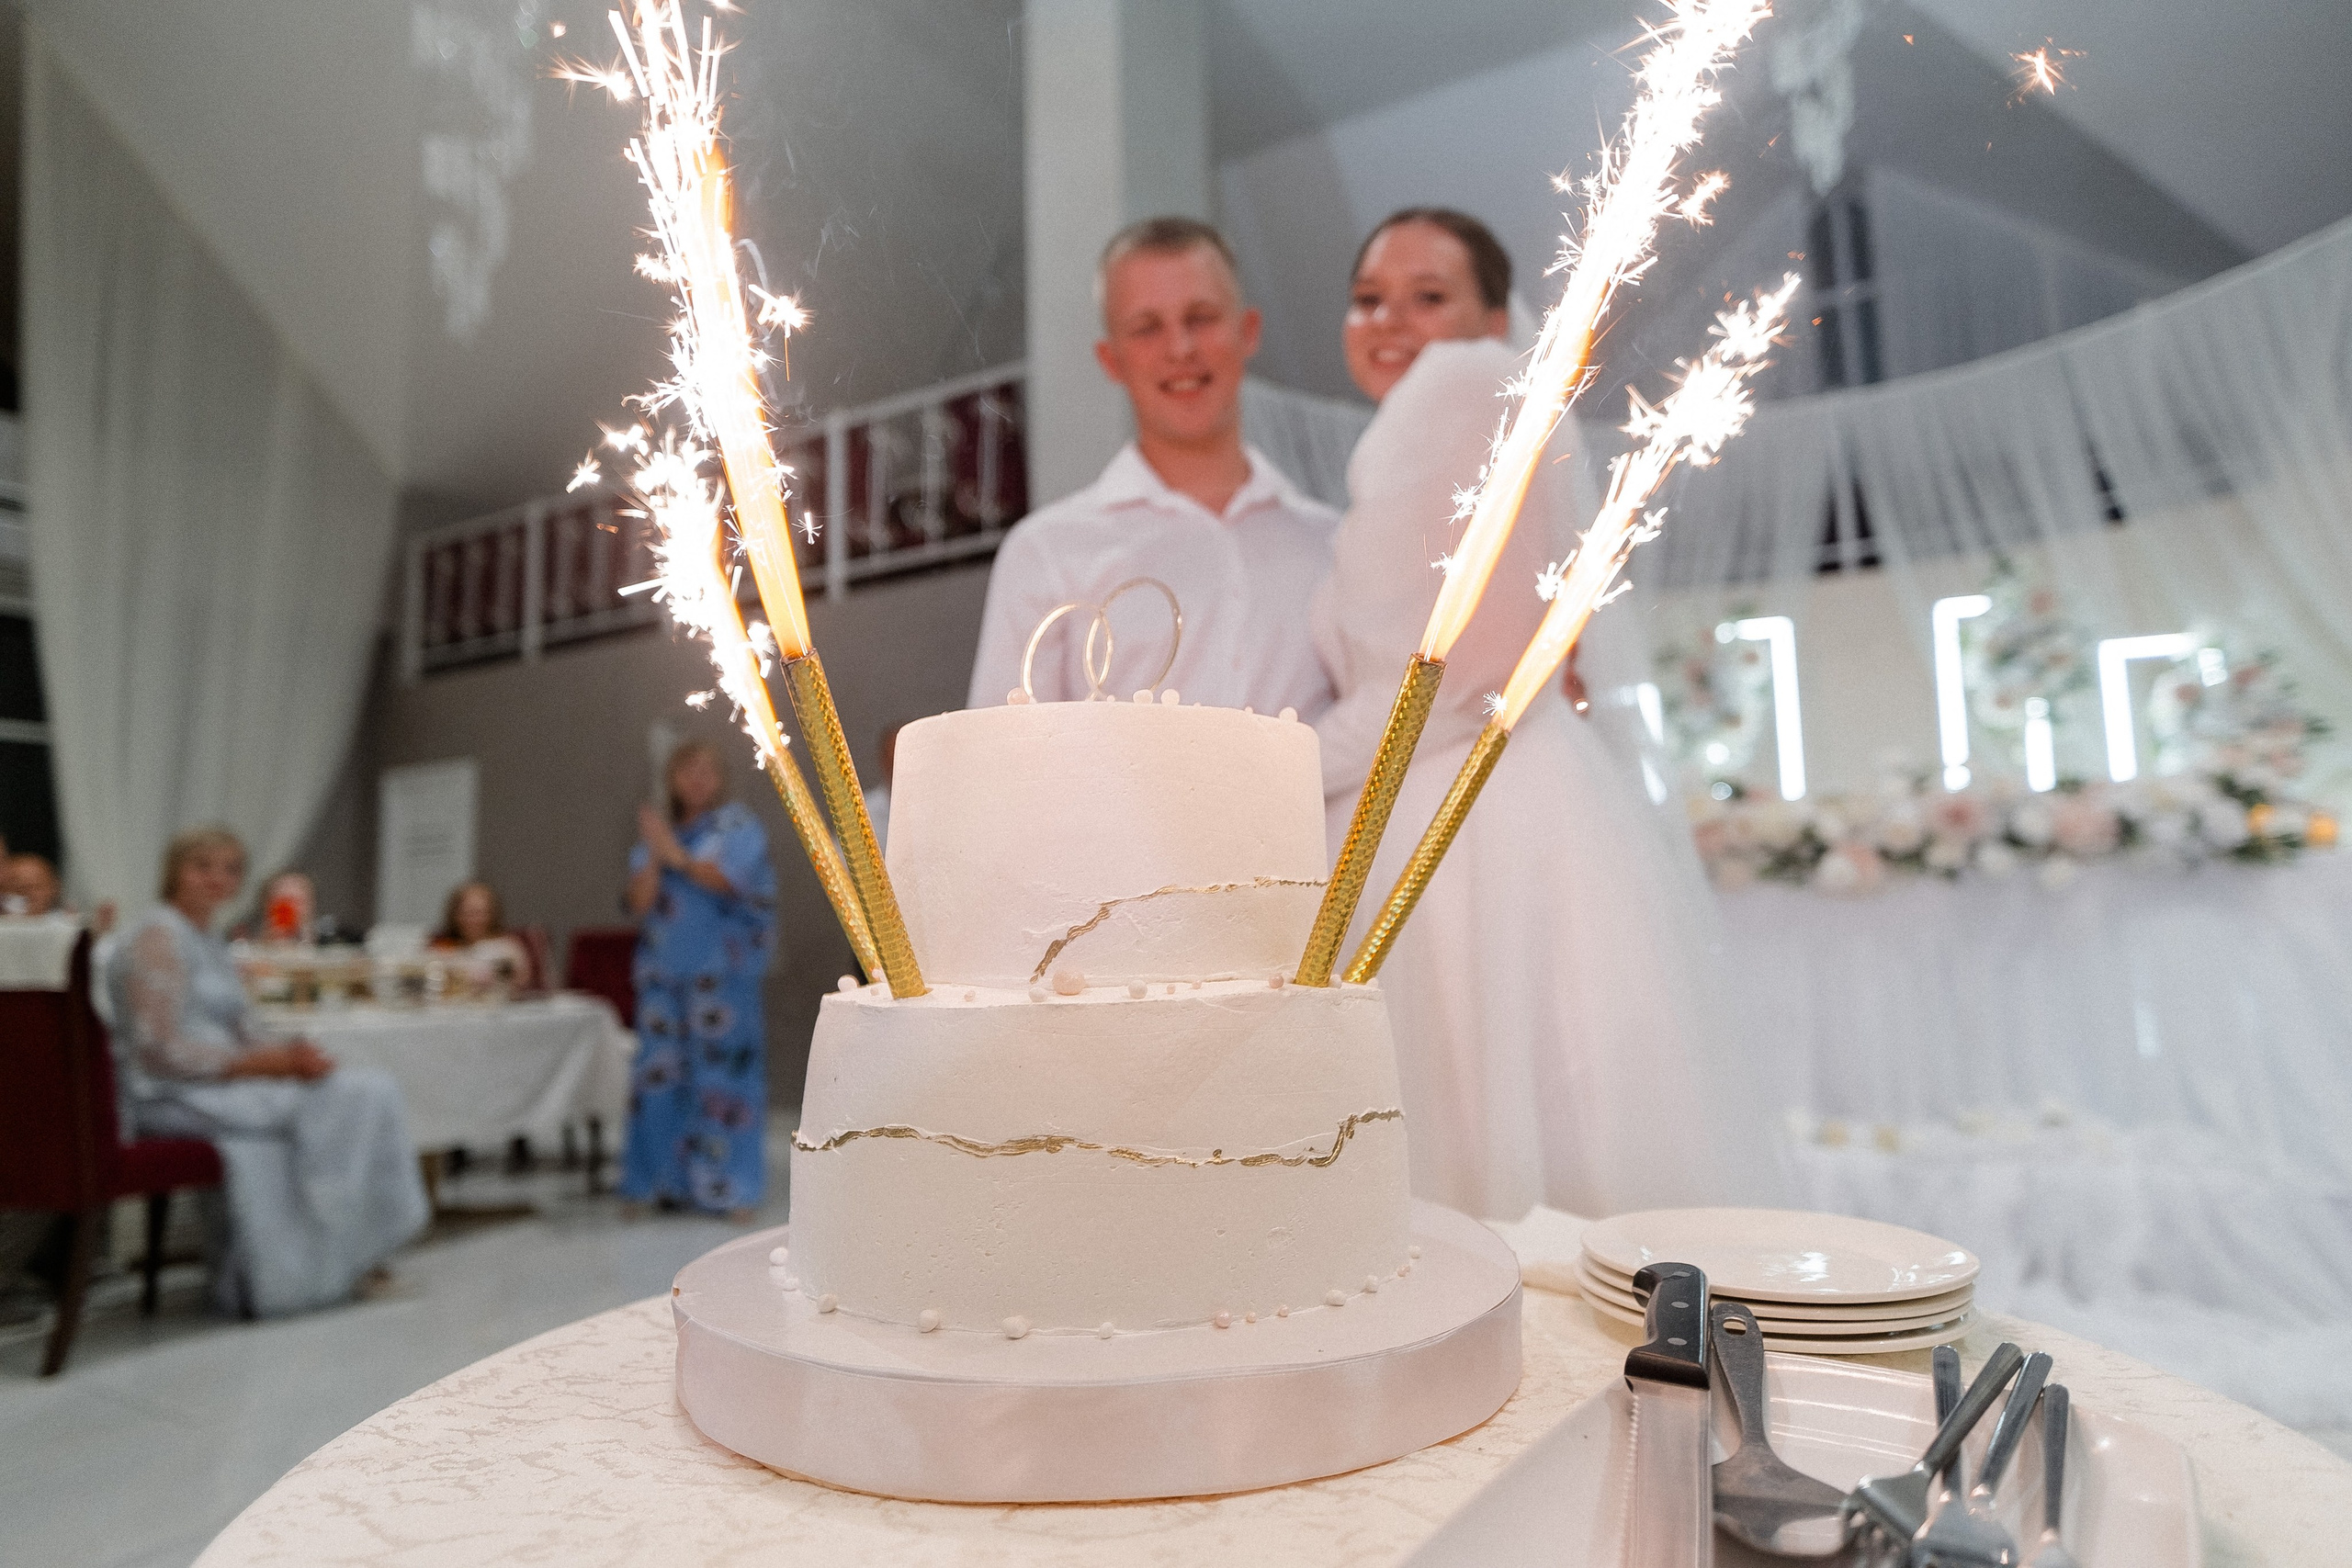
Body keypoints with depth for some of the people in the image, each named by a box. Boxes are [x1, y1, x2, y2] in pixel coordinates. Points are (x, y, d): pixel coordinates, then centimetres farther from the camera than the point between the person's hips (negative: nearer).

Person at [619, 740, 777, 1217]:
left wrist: (676, 854, -7)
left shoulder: (739, 828, 1)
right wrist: (654, 856, -11)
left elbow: (725, 878, -15)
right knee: (662, 1073, 3)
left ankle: (730, 1188, -1)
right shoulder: (656, 832, 14)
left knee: (723, 1073, -6)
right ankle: (667, 1180, 12)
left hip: (721, 973, -4)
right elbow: (639, 901, 4)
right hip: (664, 971, 5)